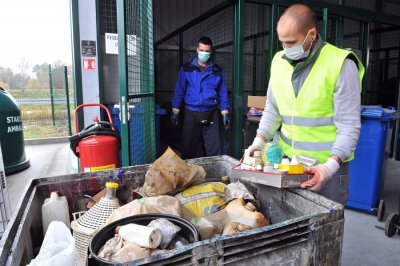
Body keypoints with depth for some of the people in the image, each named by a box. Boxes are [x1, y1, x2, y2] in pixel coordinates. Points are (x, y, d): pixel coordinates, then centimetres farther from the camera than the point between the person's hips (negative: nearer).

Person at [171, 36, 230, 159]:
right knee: (187, 148, 8)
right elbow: (179, 90, 4)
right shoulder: (187, 68, 4)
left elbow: (222, 93, 8)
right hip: (191, 114, 0)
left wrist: (225, 114, 3)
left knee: (214, 149, 2)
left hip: (211, 114, 0)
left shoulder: (217, 71, 6)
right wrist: (175, 112, 0)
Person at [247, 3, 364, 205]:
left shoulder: (341, 65, -13)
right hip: (286, 160, 5)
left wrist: (331, 165, -24)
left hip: (327, 165, -4)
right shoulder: (279, 61, 2)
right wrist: (260, 140, -4)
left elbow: (349, 126, -13)